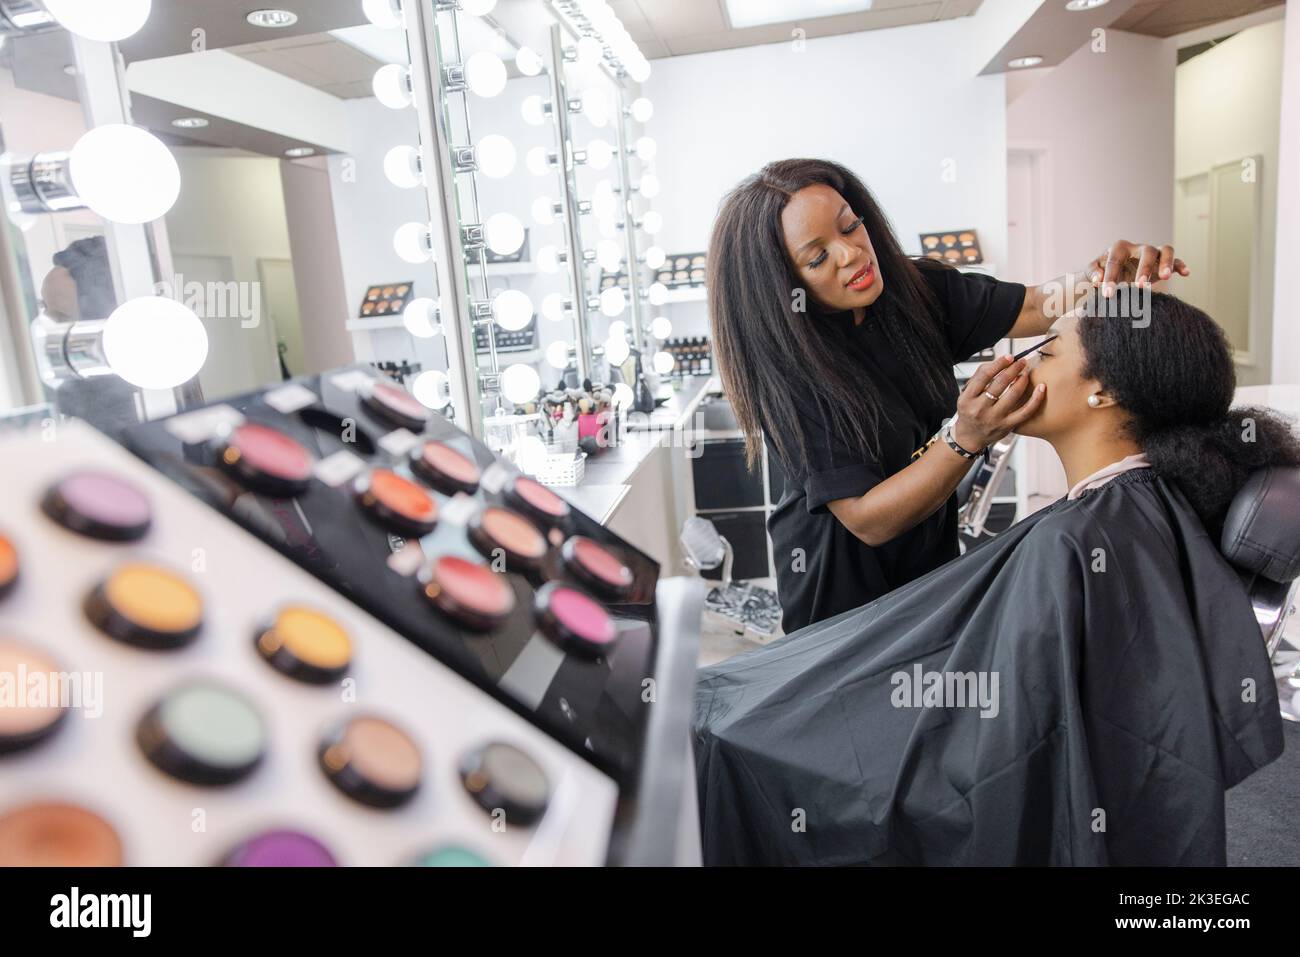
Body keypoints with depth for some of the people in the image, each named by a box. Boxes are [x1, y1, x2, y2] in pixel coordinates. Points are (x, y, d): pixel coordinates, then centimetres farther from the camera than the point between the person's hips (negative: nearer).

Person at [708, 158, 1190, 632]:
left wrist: (1103, 279, -31)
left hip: (932, 552, 6)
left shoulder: (916, 289, -11)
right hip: (842, 581, -5)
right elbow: (867, 520, -28)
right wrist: (968, 439, -41)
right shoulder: (788, 372, -28)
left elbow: (1037, 306, -9)